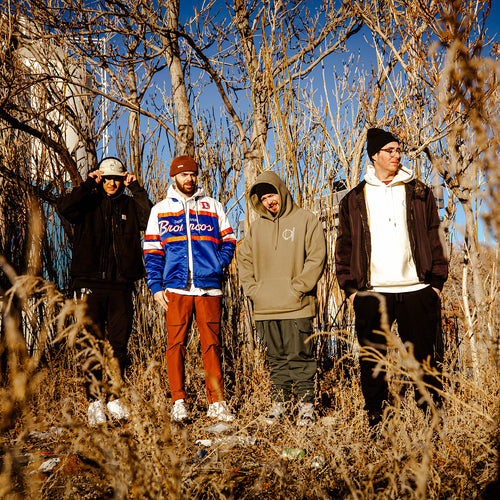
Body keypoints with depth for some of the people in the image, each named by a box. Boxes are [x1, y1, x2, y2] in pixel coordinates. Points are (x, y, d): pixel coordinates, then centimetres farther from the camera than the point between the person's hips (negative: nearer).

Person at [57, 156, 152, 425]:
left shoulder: (129, 205, 12)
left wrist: (137, 189, -4)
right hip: (92, 284, -2)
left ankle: (114, 397, 17)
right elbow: (64, 207, -12)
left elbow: (150, 220, -5)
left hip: (121, 284, 2)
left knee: (119, 343, 5)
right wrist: (89, 184, -7)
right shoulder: (88, 203, 8)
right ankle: (94, 400, 6)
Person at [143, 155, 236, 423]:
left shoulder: (213, 206, 15)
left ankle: (216, 403, 8)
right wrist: (156, 286, 0)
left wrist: (218, 263, -2)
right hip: (175, 288, 0)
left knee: (211, 345, 2)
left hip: (209, 288, 0)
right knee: (175, 344, -2)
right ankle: (178, 402, 6)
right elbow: (152, 251, 10)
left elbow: (228, 240, 17)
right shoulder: (160, 210, 14)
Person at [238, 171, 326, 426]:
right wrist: (252, 288, 5)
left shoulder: (306, 220, -1)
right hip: (265, 308, 4)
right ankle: (278, 403, 21)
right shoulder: (257, 225, 13)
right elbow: (245, 258, 18)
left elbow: (316, 258, -6)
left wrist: (298, 288, -11)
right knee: (276, 358, 11)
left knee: (300, 357, -1)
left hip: (297, 307, -4)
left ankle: (306, 405, 10)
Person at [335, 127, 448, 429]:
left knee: (424, 358, 6)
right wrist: (350, 287, 1)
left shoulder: (419, 193, 11)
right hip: (372, 292, 0)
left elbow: (435, 239, 11)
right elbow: (345, 246, 10)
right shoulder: (355, 199, 10)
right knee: (373, 360, 5)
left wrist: (437, 281, 3)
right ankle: (375, 418, 18)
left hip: (417, 290, 0)